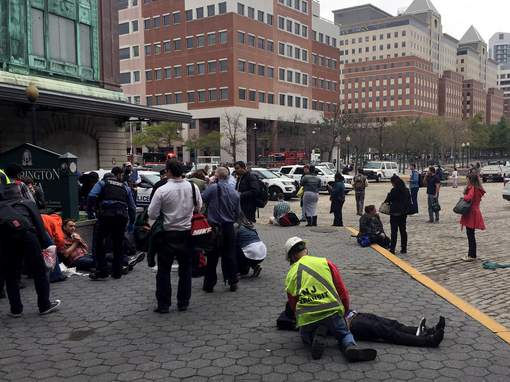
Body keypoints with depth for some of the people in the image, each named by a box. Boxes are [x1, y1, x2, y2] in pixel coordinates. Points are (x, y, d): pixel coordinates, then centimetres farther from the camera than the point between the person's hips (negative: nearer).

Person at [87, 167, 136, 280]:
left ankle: (102, 271, 0)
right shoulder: (125, 187, 22)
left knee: (99, 241, 6)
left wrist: (89, 210, 8)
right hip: (122, 217, 3)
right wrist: (131, 223, 29)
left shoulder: (102, 183, 14)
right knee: (118, 244, 12)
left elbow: (92, 196, -4)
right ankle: (117, 272, 16)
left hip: (106, 216, -3)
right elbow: (132, 207, 22)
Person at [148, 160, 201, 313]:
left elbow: (152, 214, -12)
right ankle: (183, 303, 19)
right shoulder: (193, 187, -4)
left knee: (164, 270, 7)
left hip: (168, 234, -3)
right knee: (185, 269, 14)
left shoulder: (162, 190, -15)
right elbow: (199, 208, 9)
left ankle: (163, 305, 10)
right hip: (187, 233, 3)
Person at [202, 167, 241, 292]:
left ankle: (209, 285, 12)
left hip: (214, 227, -3)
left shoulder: (213, 188, -13)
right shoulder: (235, 193, 3)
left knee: (212, 258, 5)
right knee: (230, 256, 12)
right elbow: (238, 213, 9)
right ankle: (233, 282, 16)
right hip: (229, 228, 4)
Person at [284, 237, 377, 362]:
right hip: (331, 312, -1)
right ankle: (350, 347, -6)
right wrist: (345, 310, 25)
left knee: (306, 337, 34)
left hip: (306, 319, 1)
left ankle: (317, 336, -1)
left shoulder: (290, 276, 11)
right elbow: (342, 291, 9)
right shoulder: (325, 263, 7)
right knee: (345, 334, 29)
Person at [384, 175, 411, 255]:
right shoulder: (406, 190, 5)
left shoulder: (394, 190, -17)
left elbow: (388, 199, -6)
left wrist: (385, 202, 15)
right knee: (403, 230, 12)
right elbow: (409, 201, 10)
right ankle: (404, 249, 16)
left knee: (394, 231, -1)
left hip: (395, 213, -7)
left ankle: (392, 249, 2)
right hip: (404, 212, 7)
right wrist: (407, 209, 18)